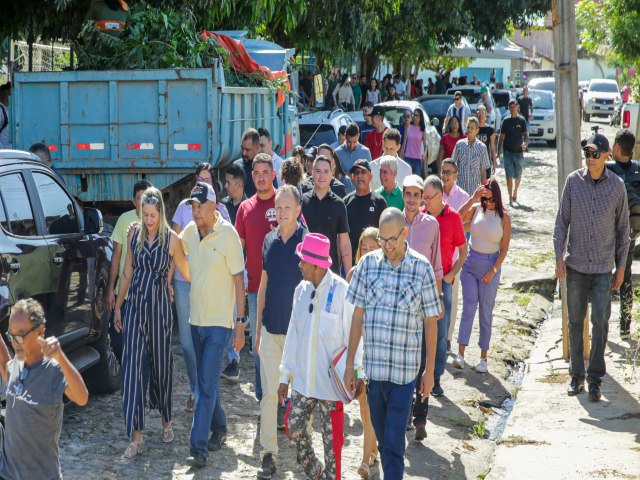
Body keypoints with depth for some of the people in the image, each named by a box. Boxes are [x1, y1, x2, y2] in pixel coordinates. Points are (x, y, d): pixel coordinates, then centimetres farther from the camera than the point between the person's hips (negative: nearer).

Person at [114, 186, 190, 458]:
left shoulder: (171, 239, -8)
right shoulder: (134, 234, 1)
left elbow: (186, 273, 3)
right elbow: (127, 274, 9)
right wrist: (118, 307, 12)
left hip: (160, 307, -2)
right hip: (135, 306, 2)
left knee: (161, 365, 10)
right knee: (132, 367, -4)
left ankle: (166, 421, 32)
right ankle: (136, 435, -3)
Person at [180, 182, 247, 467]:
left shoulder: (227, 234, -14)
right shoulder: (190, 231, 2)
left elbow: (239, 280, -12)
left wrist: (240, 322, -13)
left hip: (219, 321, -6)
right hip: (196, 318, 6)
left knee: (207, 384, -10)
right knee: (206, 381, 16)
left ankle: (199, 447, -11)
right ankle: (219, 429, 33)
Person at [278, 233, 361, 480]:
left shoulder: (340, 291, -16)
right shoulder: (301, 290, 3)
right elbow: (293, 334, 10)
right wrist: (285, 375, 11)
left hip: (331, 381, -6)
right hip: (303, 379, 6)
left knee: (331, 437, 4)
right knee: (294, 427, 7)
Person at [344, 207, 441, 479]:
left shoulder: (422, 268, -4)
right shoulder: (368, 263, 1)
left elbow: (430, 322, 2)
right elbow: (358, 316, 6)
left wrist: (430, 370, 2)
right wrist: (350, 364, 5)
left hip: (404, 370, -3)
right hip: (372, 367, 3)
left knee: (394, 443, -5)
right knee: (382, 439, 15)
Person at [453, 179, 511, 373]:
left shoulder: (503, 217, -3)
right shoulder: (476, 209, 1)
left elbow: (504, 249, -1)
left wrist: (493, 271, -8)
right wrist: (473, 198, -22)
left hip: (490, 265, -1)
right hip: (470, 262, 1)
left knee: (486, 312, 4)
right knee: (468, 308, -5)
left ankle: (483, 358, 10)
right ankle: (460, 353, -7)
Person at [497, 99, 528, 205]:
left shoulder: (521, 120, 2)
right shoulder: (506, 121, 4)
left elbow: (525, 134, -3)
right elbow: (501, 136, 7)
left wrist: (525, 143, -24)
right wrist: (498, 151, 2)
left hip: (518, 151, 0)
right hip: (507, 151, 0)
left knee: (518, 175, 10)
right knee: (509, 175, -7)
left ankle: (515, 191, 37)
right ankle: (511, 198, -7)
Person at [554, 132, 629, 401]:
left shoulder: (616, 185, -1)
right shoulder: (574, 181, -1)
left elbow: (623, 227, 6)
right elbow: (562, 221, 3)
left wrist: (621, 266, 5)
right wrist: (559, 258, -3)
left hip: (603, 267, -1)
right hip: (575, 265, 1)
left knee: (601, 322, -5)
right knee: (575, 321, 7)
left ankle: (595, 379, 5)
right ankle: (576, 375, 18)